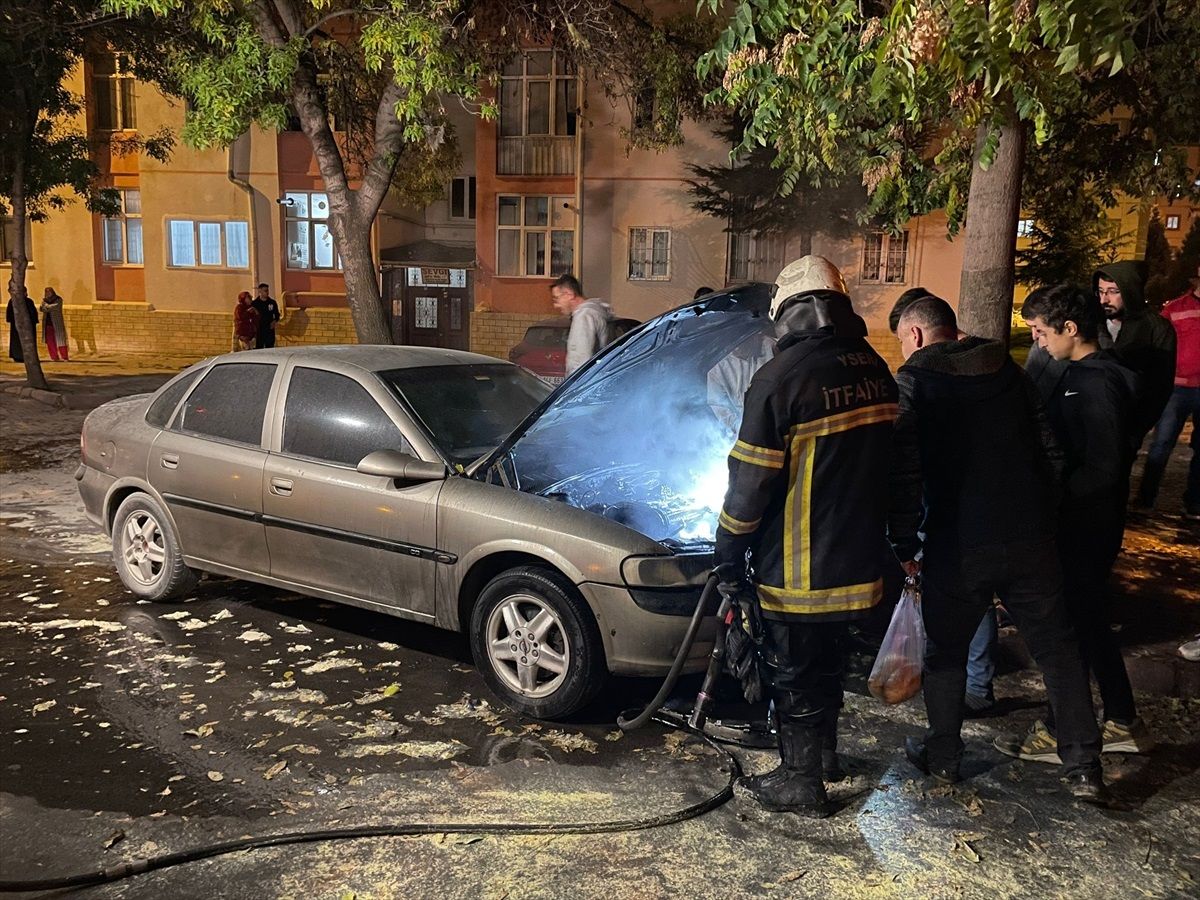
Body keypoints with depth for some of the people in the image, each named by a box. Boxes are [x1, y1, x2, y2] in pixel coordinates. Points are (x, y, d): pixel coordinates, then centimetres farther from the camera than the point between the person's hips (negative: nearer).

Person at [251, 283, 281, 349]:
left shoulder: (272, 302, 7)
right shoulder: (254, 303, 1)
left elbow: (277, 314, 15)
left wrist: (274, 321, -6)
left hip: (269, 330, 2)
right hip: (258, 330, -2)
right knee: (258, 349, -2)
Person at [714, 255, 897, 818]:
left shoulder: (782, 375, -19)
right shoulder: (875, 370, 5)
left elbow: (751, 480, -18)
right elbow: (889, 462, 14)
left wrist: (728, 555, -7)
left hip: (796, 569, -8)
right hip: (858, 557, 8)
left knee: (792, 672, 8)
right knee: (825, 659, 25)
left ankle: (801, 783, 21)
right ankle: (823, 754, 42)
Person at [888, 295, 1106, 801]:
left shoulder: (913, 382, -6)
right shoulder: (1008, 370, 10)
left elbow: (903, 470, -15)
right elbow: (1050, 450, 12)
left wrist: (904, 545, -7)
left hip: (956, 546, -4)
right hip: (1031, 540, 4)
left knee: (946, 651, 14)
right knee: (1057, 649, 15)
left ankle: (942, 758, 26)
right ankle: (1083, 768, 19)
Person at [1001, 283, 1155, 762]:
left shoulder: (1097, 383, -21)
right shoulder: (1084, 373, 9)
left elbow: (1102, 470, -24)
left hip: (1085, 528, -9)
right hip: (1081, 524, 9)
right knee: (1089, 622, 19)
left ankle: (1058, 733, 19)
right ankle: (1122, 722, 33)